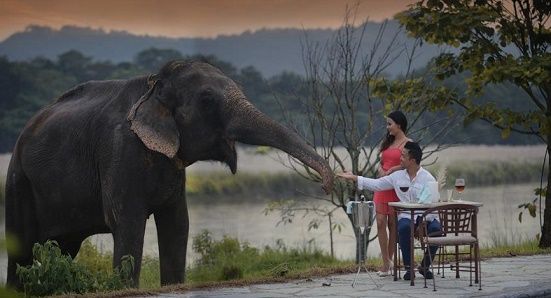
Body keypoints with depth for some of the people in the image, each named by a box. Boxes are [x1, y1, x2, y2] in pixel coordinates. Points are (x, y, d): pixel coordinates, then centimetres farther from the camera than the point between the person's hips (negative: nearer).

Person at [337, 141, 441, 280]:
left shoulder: (428, 179, -3)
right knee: (404, 227, -34)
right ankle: (408, 267, -20)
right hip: (406, 216, 2)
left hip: (426, 217, -2)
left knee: (435, 228, -34)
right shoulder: (398, 176, 10)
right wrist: (354, 178, 14)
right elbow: (376, 184, 16)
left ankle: (424, 266, -11)